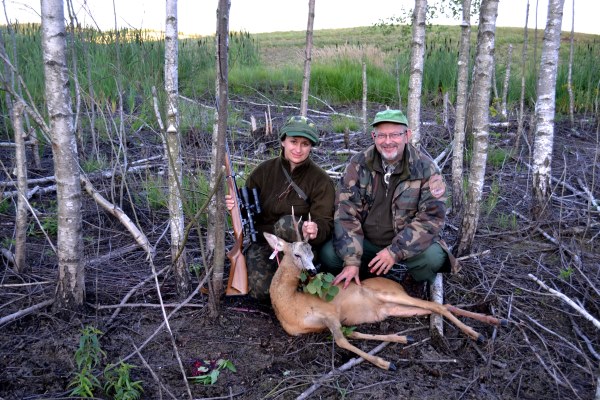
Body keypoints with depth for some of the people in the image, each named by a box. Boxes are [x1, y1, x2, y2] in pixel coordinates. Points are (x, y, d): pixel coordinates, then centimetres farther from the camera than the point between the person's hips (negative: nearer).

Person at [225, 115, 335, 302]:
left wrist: (315, 231, -38)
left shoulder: (321, 180, -7)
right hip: (263, 241, 2)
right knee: (261, 291, -22)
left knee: (287, 223, -35)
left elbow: (325, 223, -14)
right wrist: (235, 205, -18)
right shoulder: (264, 170, -1)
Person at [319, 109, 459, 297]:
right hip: (365, 242, 2)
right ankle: (365, 280, 8)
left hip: (407, 244, -1)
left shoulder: (425, 168, -12)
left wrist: (395, 251, -25)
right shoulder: (359, 164, -8)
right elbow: (346, 211, -13)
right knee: (328, 254, -23)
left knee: (434, 256, -31)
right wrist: (352, 260, -22)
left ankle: (412, 283, 5)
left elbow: (432, 216, -16)